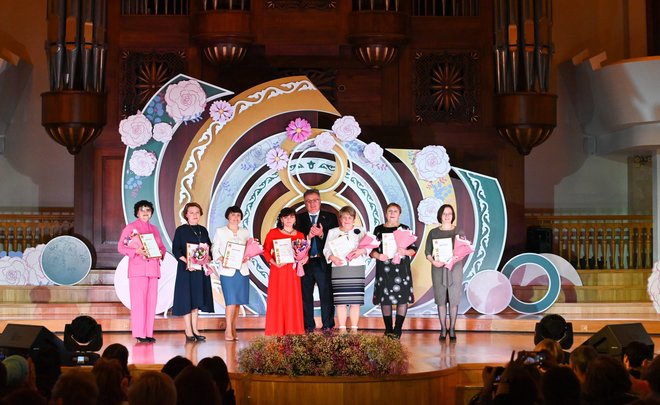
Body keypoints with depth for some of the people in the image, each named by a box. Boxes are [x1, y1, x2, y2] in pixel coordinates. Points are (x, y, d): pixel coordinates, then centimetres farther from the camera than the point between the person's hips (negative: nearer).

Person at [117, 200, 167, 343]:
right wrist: (136, 251, -18)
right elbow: (121, 247, -3)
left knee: (152, 300, 2)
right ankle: (139, 333, -8)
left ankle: (149, 333, 6)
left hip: (153, 269, 5)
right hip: (137, 268, -5)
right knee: (139, 300, -9)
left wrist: (161, 252, -3)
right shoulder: (130, 228, 4)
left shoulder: (154, 229, 19)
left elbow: (162, 246, 20)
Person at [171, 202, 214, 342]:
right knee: (187, 299, -4)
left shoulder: (203, 230, 13)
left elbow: (209, 248, 15)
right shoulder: (181, 230, -2)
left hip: (201, 269, 5)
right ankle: (188, 332, -2)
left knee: (197, 299, 8)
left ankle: (195, 329, 14)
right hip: (186, 269, -5)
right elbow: (175, 249, -7)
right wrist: (186, 261, -21)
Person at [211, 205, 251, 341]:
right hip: (227, 270, -4)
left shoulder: (245, 232, 15)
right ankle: (228, 331, -6)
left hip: (242, 270, 4)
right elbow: (215, 250, 2)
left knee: (238, 301, 3)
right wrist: (222, 260, -14)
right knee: (231, 301, -11)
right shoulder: (220, 232, 6)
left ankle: (233, 329, 11)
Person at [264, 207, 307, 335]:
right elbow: (266, 251, 0)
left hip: (292, 272, 2)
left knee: (293, 300, 1)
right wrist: (274, 262, -15)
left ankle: (293, 333, 6)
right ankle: (276, 333, 2)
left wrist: (303, 258, -8)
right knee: (277, 300, -1)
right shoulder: (273, 233, 3)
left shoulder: (300, 235, 9)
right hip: (277, 271, -2)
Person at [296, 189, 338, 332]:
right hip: (305, 262, 2)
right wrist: (308, 236, -14)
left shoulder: (330, 218, 8)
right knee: (306, 296, 5)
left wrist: (321, 235, -15)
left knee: (327, 295, -3)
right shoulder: (299, 218, 11)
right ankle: (308, 327, 11)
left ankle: (328, 326, 2)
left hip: (323, 262, -2)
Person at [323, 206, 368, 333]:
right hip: (339, 269, 0)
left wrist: (361, 250, -16)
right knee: (340, 300, -3)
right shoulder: (332, 232, 13)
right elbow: (326, 249, 9)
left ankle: (354, 328, 5)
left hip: (357, 269, 0)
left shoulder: (360, 231, 12)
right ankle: (342, 329, 3)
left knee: (355, 301, -2)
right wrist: (332, 258, -11)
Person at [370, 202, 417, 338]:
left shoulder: (405, 229, 8)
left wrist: (405, 252, -15)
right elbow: (372, 250, 10)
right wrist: (378, 256, -11)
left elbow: (413, 249, 6)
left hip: (401, 268, -1)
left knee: (402, 298, -6)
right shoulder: (378, 230, 11)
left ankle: (397, 330, -2)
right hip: (383, 269, 1)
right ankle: (388, 329, 8)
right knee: (385, 299, 1)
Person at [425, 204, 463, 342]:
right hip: (438, 268, 0)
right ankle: (443, 329, 9)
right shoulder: (433, 233, 6)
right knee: (441, 299, 2)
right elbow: (427, 252, 4)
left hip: (455, 268, 0)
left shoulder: (459, 231, 5)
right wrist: (433, 261, -16)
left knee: (454, 299, 0)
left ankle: (452, 329, 7)